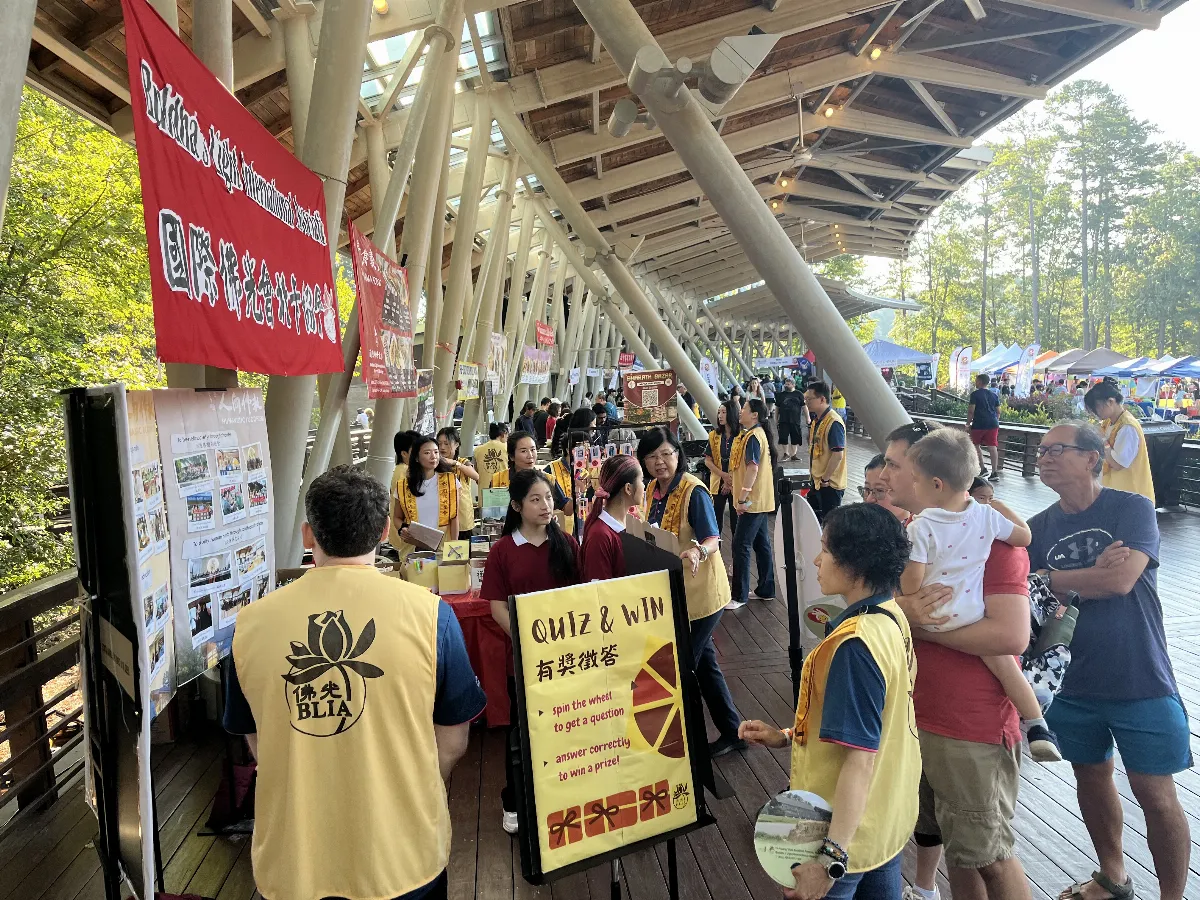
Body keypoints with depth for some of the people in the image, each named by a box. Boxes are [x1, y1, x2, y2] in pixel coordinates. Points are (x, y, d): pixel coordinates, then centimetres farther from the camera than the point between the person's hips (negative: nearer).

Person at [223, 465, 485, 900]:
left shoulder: (250, 622, -9)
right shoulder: (428, 612, -15)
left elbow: (258, 746, 4)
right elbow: (452, 743, -5)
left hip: (291, 858, 2)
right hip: (404, 859, -1)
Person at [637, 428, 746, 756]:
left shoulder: (693, 491, -18)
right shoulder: (653, 491, 5)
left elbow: (713, 539, -23)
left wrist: (697, 551, -41)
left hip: (699, 594, -8)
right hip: (670, 592, 8)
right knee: (703, 662, 17)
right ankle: (732, 732, 32)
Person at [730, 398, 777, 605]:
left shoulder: (753, 437, -17)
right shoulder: (758, 433, 14)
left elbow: (753, 468, -24)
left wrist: (742, 498, -23)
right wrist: (737, 486, 21)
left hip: (753, 501, -10)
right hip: (761, 500, 10)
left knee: (741, 545, -6)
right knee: (761, 544, 14)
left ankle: (739, 596, -1)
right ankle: (766, 589, 23)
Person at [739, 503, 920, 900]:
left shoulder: (855, 644, -29)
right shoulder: (891, 618, -1)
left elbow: (860, 758, -29)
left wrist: (830, 857, -28)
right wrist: (787, 736, 7)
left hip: (847, 831, -8)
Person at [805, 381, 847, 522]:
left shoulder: (834, 423, -21)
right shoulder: (816, 420, 10)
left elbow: (838, 454, -25)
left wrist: (825, 479, -20)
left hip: (830, 484, -10)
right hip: (817, 481, 10)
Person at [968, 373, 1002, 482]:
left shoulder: (975, 394, -4)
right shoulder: (994, 395, 12)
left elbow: (971, 410, -8)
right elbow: (998, 411, 15)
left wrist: (968, 423, 2)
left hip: (979, 424, -4)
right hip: (993, 424, 4)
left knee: (976, 446, 13)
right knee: (992, 447, 0)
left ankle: (983, 469, 9)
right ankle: (995, 472, -3)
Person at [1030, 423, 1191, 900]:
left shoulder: (1132, 508, -10)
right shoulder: (1040, 528, 2)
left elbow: (1121, 580, -23)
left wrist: (1052, 579, -12)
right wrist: (1092, 578, -20)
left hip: (1140, 680, -4)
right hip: (1074, 681, 5)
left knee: (1154, 793, 3)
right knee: (1091, 776, 19)